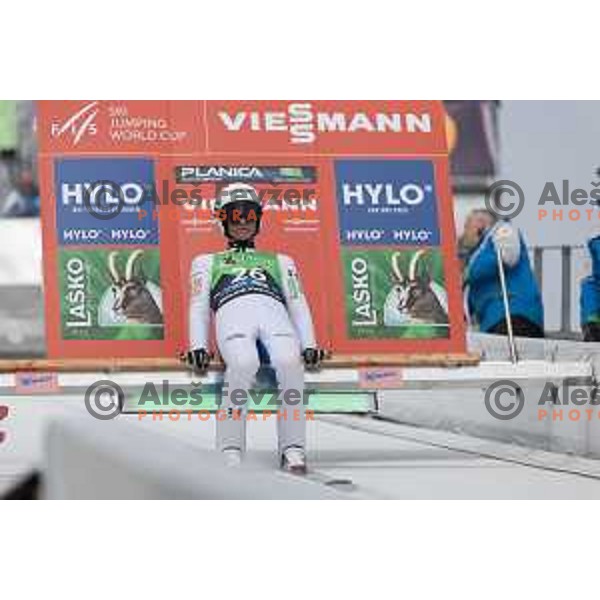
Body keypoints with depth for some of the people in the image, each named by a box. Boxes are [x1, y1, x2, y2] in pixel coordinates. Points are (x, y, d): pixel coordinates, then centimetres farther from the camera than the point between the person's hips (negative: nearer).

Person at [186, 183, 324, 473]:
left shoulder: (280, 261, 39)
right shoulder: (207, 262, 36)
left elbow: (298, 303, 24)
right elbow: (199, 305, 21)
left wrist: (309, 344, 4)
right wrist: (198, 346, 0)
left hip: (275, 313, 1)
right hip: (233, 313, -1)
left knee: (289, 363, -36)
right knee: (243, 364, -39)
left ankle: (292, 450, -36)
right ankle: (230, 453, -39)